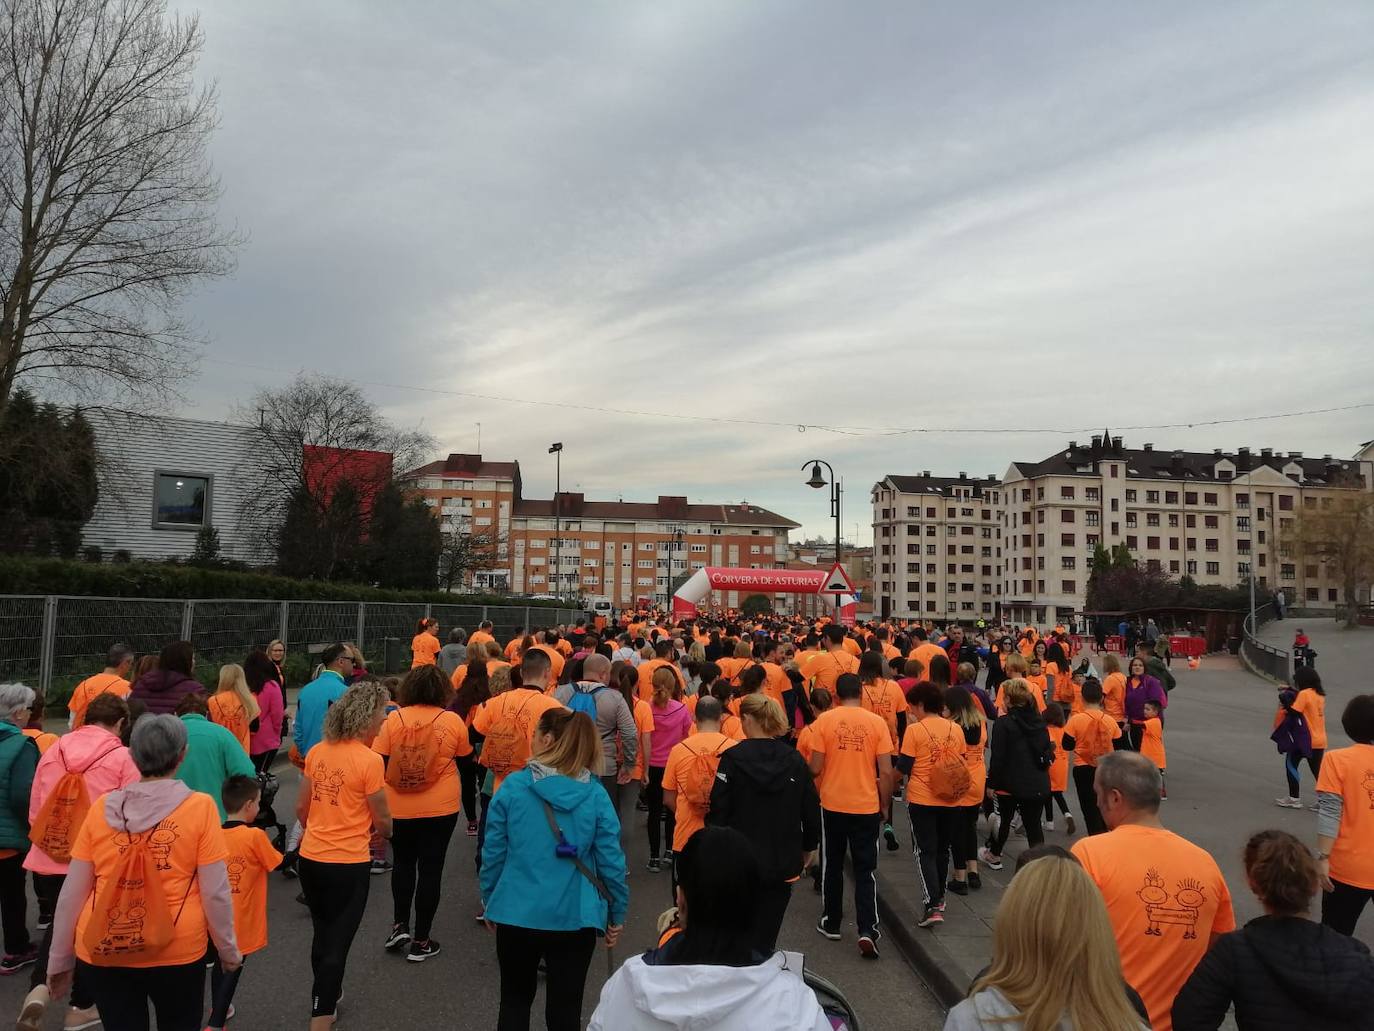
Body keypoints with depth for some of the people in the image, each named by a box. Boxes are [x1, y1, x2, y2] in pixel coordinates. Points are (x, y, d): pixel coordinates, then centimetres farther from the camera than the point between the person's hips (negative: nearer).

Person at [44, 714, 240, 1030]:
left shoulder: (102, 807, -2)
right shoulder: (200, 807, -10)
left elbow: (71, 893, 3)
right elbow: (215, 893, -9)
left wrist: (59, 959, 15)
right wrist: (228, 949, 5)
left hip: (101, 951, 2)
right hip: (177, 951, -2)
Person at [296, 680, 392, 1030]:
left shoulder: (317, 752, -1)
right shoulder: (370, 761, -18)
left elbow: (301, 808, 8)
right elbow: (381, 820, -10)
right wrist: (387, 834, 13)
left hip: (310, 859, 7)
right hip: (349, 865, -7)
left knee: (322, 936, 26)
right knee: (336, 944, 6)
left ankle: (324, 999, 47)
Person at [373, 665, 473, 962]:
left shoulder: (394, 719, -7)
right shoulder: (453, 721, -8)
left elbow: (378, 762, -4)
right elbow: (466, 759, 5)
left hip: (398, 808, 1)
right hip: (440, 809, -1)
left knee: (402, 863, 24)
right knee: (430, 868, 9)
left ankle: (400, 925, 19)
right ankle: (421, 941, 15)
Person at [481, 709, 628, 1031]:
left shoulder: (512, 786, -10)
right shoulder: (595, 795, -9)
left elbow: (493, 853, -3)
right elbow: (611, 861, -7)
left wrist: (489, 902, 12)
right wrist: (617, 915, 6)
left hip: (517, 914, 0)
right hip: (574, 918, 0)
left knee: (515, 1001, 22)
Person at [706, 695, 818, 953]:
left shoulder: (732, 758, -12)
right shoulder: (795, 760, -3)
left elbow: (719, 810, -12)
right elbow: (812, 809, 3)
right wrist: (809, 847, 18)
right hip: (783, 864, 2)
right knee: (765, 938, 10)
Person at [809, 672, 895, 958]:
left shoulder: (824, 721, -8)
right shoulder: (877, 722, -6)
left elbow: (815, 768, -9)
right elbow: (886, 772, -6)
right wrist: (884, 804, 9)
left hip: (832, 804, 0)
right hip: (867, 806, 0)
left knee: (832, 865, 17)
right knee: (866, 871, 9)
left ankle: (831, 924, 27)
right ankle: (867, 931, -2)